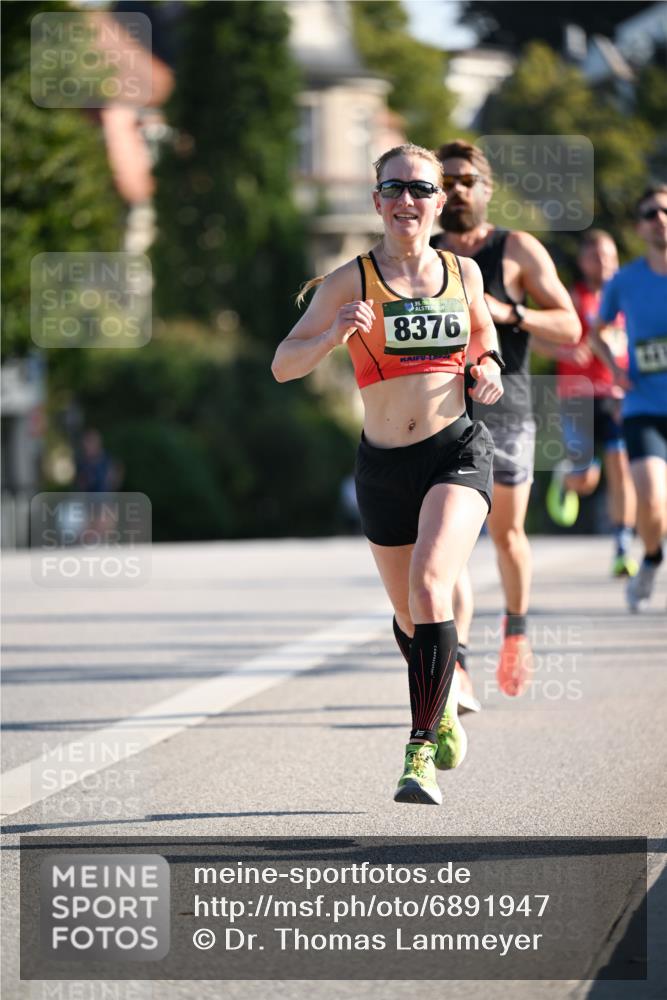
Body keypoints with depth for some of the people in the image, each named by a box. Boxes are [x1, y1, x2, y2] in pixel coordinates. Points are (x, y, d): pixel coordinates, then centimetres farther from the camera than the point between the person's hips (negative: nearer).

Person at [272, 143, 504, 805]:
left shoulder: (464, 273, 5)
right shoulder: (352, 281, -3)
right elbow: (283, 365, -9)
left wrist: (488, 366, 5)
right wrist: (335, 334, -28)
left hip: (457, 452, -1)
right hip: (384, 465, 1)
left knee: (429, 588, -24)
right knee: (410, 617, 15)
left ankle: (421, 750, -22)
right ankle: (442, 706, 47)